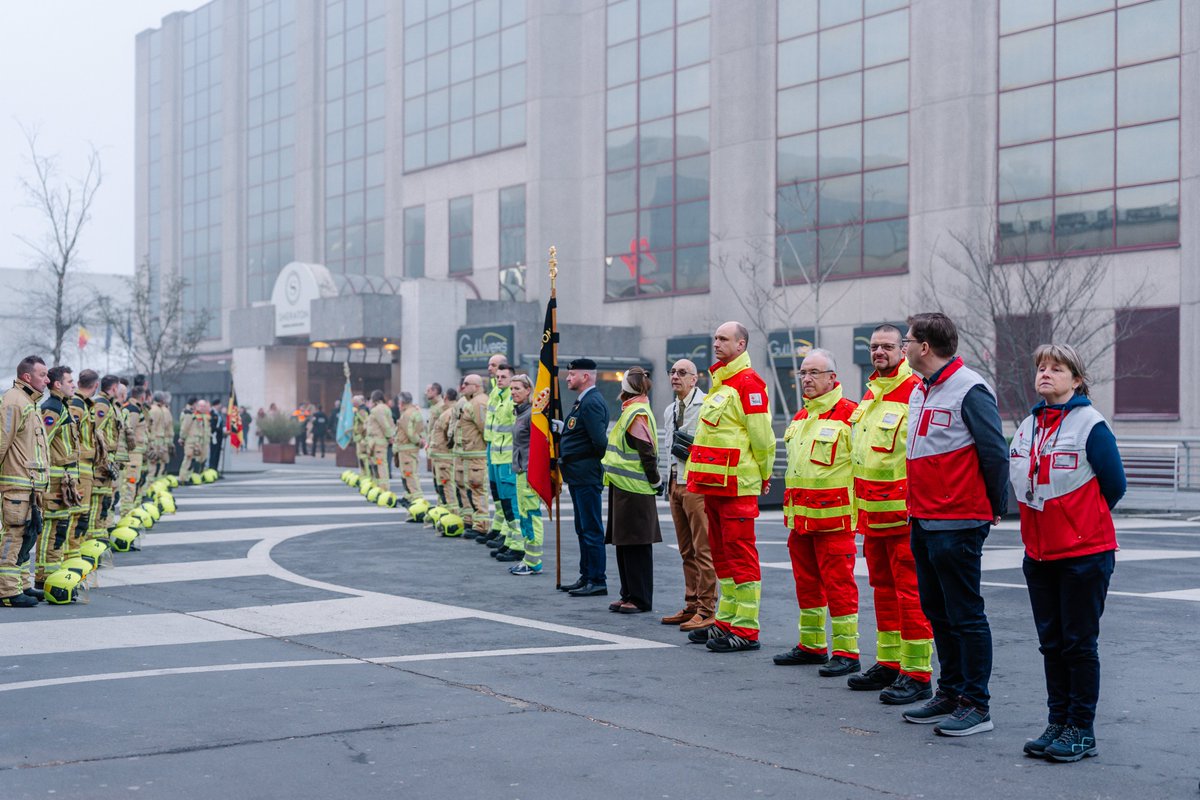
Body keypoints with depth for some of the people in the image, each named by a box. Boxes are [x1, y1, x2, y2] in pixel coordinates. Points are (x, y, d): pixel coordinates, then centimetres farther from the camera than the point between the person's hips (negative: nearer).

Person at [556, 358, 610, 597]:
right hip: (578, 476, 11)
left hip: (586, 476, -11)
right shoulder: (582, 402, 17)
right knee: (583, 528, 16)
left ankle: (597, 581, -2)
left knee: (591, 529, -6)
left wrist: (599, 460, -8)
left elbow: (599, 439, -23)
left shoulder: (592, 403, -16)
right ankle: (586, 577, 23)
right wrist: (563, 428, 12)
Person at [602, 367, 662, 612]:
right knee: (624, 544, 13)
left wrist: (655, 482, -13)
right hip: (624, 487, 10)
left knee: (636, 544, -4)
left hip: (634, 490, -10)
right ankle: (629, 594, 20)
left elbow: (647, 452, -19)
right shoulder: (632, 411, 16)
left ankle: (640, 599, 1)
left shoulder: (637, 414, -16)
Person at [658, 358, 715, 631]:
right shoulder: (669, 411, 19)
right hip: (676, 483, 8)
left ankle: (706, 610, -5)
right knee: (686, 551, 12)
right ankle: (691, 606, 18)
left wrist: (695, 445, -17)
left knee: (703, 549, -7)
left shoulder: (707, 406, -8)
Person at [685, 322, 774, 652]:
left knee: (740, 554, -7)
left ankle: (745, 630, -5)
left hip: (737, 485, -10)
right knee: (722, 553, 15)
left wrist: (764, 475, -6)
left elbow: (761, 435, -14)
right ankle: (727, 620, 23)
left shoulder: (748, 382, -12)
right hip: (714, 483, 10)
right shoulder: (720, 382, 18)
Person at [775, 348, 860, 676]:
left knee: (838, 585, -6)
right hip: (799, 517, 9)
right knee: (807, 583, 15)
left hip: (834, 517, -8)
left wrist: (858, 504, -11)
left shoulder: (849, 414, -11)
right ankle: (812, 645, 25)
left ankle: (846, 652, -1)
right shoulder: (800, 417, 17)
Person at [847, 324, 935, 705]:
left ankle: (917, 673, -3)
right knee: (883, 588, 15)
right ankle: (888, 663, 25)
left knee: (910, 592, -7)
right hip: (872, 512, 9)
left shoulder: (916, 393, -12)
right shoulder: (870, 394, 16)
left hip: (904, 514, -9)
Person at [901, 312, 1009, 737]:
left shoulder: (970, 390, -15)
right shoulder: (921, 391, 14)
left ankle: (976, 705, 4)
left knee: (965, 615, -3)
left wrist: (994, 507, -5)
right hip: (923, 521, 9)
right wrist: (917, 508, 18)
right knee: (937, 611, 15)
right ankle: (950, 692, 25)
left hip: (957, 525, -9)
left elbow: (995, 453, -13)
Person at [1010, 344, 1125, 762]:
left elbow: (1114, 485, -4)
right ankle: (1058, 723, 20)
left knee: (1079, 643, 0)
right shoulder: (1028, 426, 9)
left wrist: (1081, 522, 6)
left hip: (1084, 553, -6)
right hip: (1039, 553, 6)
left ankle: (1082, 731, 7)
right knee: (1051, 642, 11)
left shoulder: (1090, 425, -10)